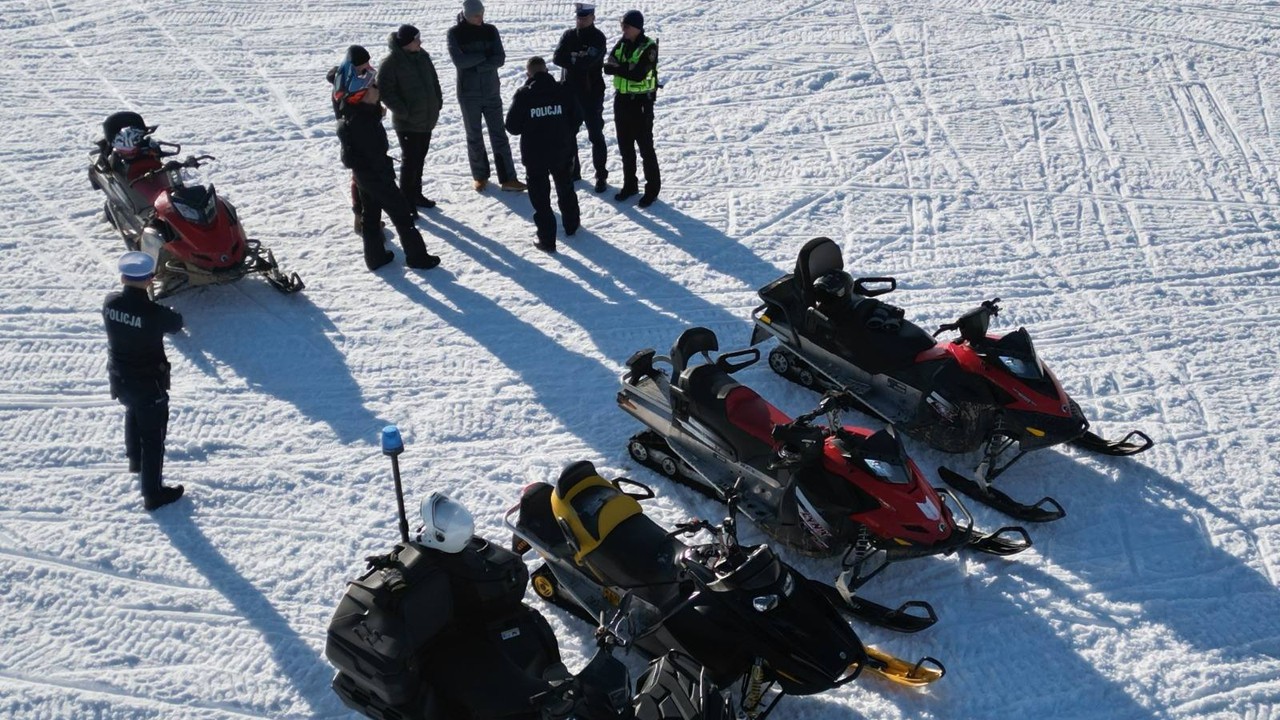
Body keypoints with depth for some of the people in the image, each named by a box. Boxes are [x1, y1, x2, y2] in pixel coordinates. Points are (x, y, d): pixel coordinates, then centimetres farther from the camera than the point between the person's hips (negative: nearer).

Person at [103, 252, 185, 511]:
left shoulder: (110, 302, -15)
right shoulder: (153, 313, -30)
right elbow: (176, 323, -8)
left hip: (119, 378, 7)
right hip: (148, 383, -7)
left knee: (133, 414, 34)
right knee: (153, 436, 8)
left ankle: (135, 460, 57)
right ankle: (153, 493, 17)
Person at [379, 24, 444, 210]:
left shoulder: (422, 56, 5)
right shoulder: (390, 63, -16)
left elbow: (433, 81, 16)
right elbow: (385, 91, -17)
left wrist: (438, 102, 8)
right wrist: (402, 111, -19)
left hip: (427, 119, 7)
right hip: (407, 122, -7)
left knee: (419, 158, 17)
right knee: (410, 160, -2)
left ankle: (416, 194, 30)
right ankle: (406, 200, 8)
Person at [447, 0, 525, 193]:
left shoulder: (490, 31, 0)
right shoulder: (455, 33, -6)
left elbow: (500, 59, -8)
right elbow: (459, 61, -18)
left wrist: (475, 65, -19)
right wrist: (485, 56, -13)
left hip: (492, 91, 2)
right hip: (469, 93, -2)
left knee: (499, 135, 1)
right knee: (474, 136, 7)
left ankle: (507, 178, 1)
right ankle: (480, 176, 19)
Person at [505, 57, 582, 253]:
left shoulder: (523, 95, -13)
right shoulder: (563, 91, -6)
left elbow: (512, 126, -10)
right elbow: (577, 118, 1)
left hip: (534, 155, -3)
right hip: (563, 152, 3)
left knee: (540, 196, 5)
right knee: (566, 189, 25)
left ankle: (547, 239, 4)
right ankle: (571, 225, 41)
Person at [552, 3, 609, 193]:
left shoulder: (598, 38, -11)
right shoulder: (569, 35, 5)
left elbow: (588, 61, -25)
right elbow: (557, 58, -8)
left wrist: (569, 60, -11)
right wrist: (579, 61, -17)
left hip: (592, 94, -6)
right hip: (570, 92, 6)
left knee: (596, 136, -1)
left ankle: (601, 176, 6)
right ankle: (573, 171, 28)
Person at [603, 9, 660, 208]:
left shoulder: (649, 47, -15)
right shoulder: (622, 43, 5)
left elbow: (639, 74, -25)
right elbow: (608, 66, -7)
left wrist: (618, 68, -18)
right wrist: (627, 67, -24)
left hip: (641, 102, -6)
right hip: (622, 100, 6)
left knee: (645, 147, 1)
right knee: (625, 147, 14)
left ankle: (652, 188, 12)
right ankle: (629, 185, 27)